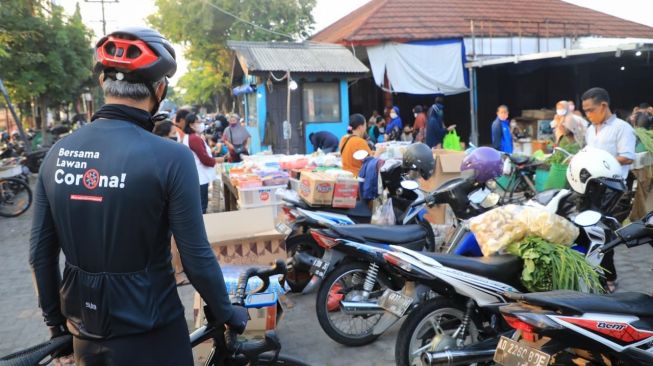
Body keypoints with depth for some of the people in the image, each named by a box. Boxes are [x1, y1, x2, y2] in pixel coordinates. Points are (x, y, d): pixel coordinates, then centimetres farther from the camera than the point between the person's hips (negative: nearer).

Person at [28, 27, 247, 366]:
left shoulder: (58, 152, -5)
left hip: (84, 332, 5)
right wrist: (227, 313, -1)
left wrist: (55, 320, 15)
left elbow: (41, 253, 2)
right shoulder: (169, 157, -21)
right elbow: (197, 258, -17)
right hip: (147, 335, -4)